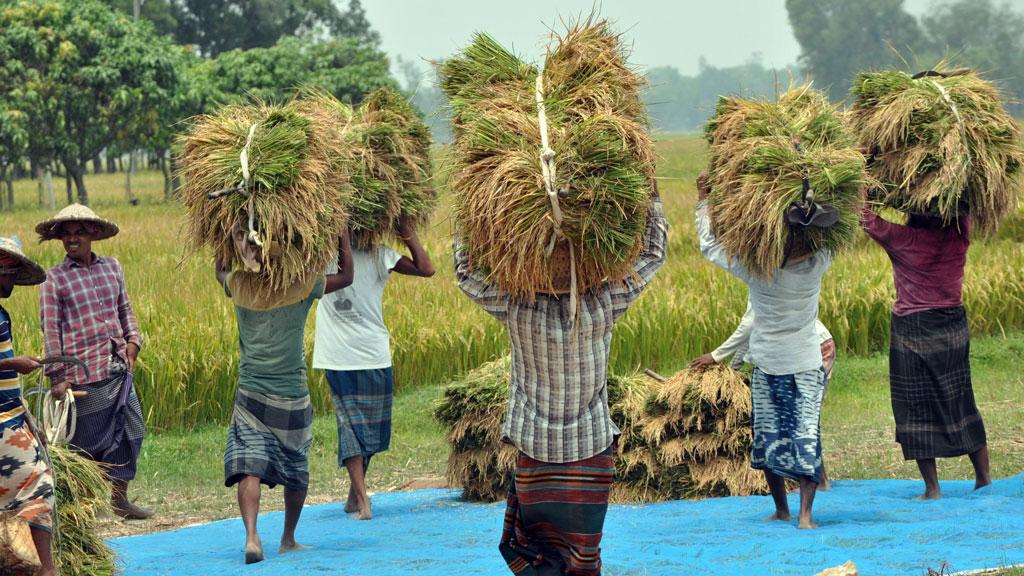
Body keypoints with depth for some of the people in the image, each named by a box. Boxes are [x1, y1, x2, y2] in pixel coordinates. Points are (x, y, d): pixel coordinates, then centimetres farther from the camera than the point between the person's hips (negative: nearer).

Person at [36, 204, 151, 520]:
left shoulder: (112, 267, 11)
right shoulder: (55, 279, -2)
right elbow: (50, 330, -5)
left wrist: (132, 342, 5)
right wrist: (57, 377, -9)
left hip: (118, 368, 5)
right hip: (84, 372, -5)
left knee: (130, 431, 4)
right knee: (89, 438, -2)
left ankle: (119, 497, 15)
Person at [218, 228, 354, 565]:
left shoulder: (238, 285, -2)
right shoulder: (300, 287, -10)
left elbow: (220, 271, 23)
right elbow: (346, 276, 6)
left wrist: (234, 239, 28)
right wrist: (343, 232, 13)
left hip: (250, 395, 1)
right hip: (292, 397, -1)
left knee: (249, 468, -9)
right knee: (297, 471, 17)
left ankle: (251, 535, -28)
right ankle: (288, 540, 27)